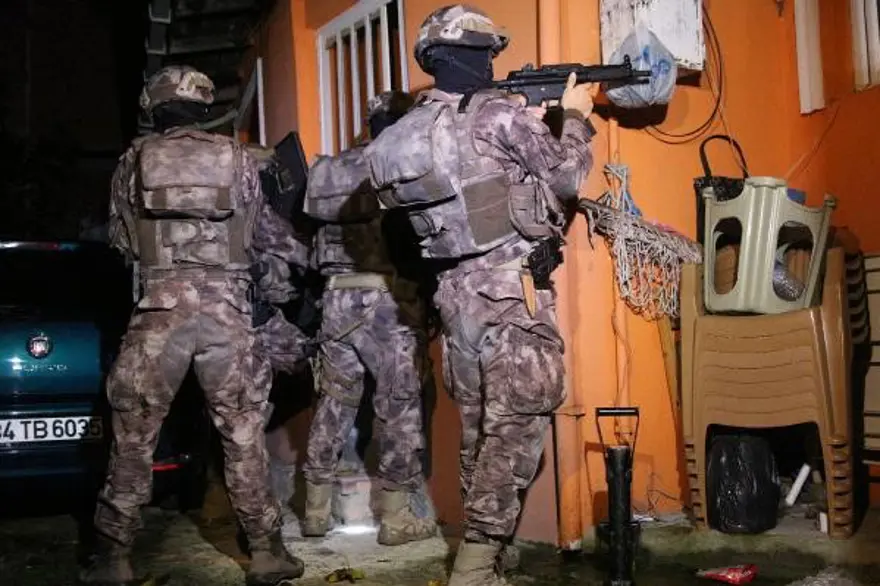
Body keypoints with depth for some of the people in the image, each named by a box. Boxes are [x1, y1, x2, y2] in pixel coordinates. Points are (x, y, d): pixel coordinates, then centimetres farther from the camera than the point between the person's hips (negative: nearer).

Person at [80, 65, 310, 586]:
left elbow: (121, 239, 14)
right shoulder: (238, 158, 7)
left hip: (159, 308, 0)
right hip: (227, 308, 1)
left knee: (134, 435, 8)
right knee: (243, 433, 8)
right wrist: (306, 254, 33)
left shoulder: (134, 161, 8)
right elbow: (265, 230, 16)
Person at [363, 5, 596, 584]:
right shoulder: (500, 114, -11)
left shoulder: (410, 132, 9)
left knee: (479, 425, 15)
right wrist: (576, 116, 15)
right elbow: (567, 179, 0)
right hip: (513, 290, -7)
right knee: (518, 427, -2)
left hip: (458, 292, 7)